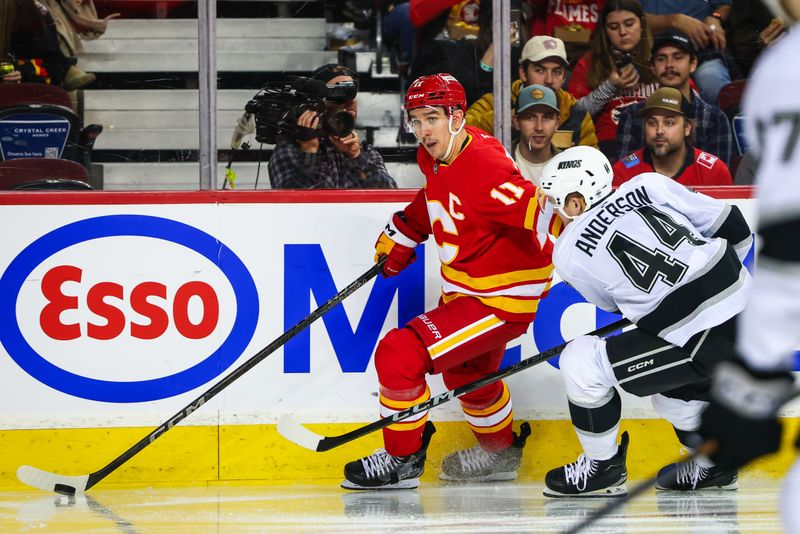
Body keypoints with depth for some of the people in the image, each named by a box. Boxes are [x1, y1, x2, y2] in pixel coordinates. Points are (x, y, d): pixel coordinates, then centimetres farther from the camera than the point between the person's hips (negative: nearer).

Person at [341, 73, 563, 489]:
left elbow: (541, 214, -38)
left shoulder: (485, 169, -29)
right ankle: (500, 452, 57)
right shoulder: (436, 158, 0)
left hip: (501, 299, -10)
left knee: (400, 355, -15)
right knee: (466, 370, 32)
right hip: (463, 290, 10)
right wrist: (399, 237, 22)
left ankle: (402, 459, 4)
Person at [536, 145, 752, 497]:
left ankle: (602, 468, 18)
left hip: (705, 344, -7)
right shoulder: (649, 186, 6)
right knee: (669, 379, 32)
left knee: (582, 362, 2)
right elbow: (734, 228, 10)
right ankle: (712, 464, 39)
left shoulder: (568, 253, -1)